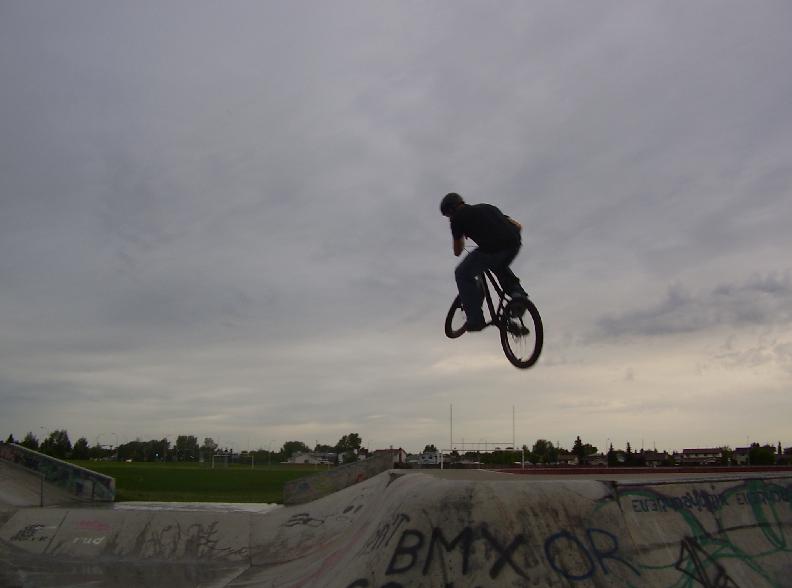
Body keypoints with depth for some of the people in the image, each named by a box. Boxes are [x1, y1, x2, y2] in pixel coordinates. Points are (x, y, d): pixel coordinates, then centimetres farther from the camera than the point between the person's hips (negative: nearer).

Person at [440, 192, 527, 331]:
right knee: (500, 267, 38)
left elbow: (457, 252, 22)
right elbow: (518, 226, 30)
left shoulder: (458, 217, 16)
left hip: (492, 248, -6)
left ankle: (475, 319, 10)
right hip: (514, 244, 6)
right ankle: (517, 292, 13)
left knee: (463, 274, 16)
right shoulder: (487, 207, 32)